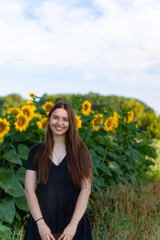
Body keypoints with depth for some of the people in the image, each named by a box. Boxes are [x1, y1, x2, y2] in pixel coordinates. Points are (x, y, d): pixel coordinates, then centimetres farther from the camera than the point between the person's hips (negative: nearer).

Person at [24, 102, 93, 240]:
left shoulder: (81, 152, -1)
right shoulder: (36, 151, 2)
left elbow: (86, 189, -6)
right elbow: (29, 190, -2)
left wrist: (73, 224, -14)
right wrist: (40, 223, -11)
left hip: (74, 221, -1)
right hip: (43, 222, 1)